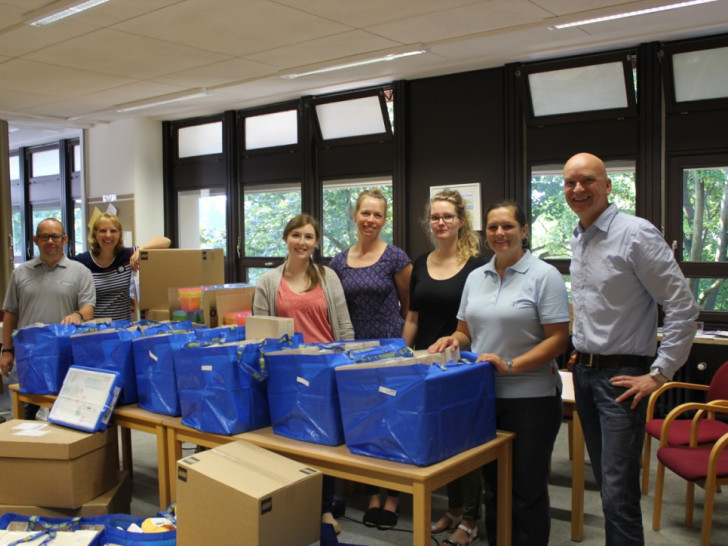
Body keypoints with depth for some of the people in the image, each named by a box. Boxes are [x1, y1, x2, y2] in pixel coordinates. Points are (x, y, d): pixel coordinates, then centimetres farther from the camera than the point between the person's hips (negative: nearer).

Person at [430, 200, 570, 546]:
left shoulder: (544, 276, -6)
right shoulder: (476, 277, 11)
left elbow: (558, 339, -11)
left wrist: (511, 365, -21)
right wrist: (454, 340, -7)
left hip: (531, 399, -5)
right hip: (483, 396, 5)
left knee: (527, 490, 5)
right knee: (493, 485, 16)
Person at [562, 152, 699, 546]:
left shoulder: (636, 234, -14)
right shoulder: (577, 241, 10)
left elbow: (683, 308, -15)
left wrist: (659, 374, -15)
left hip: (621, 376, -7)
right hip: (583, 371, 8)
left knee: (618, 494, -7)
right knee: (606, 481, 17)